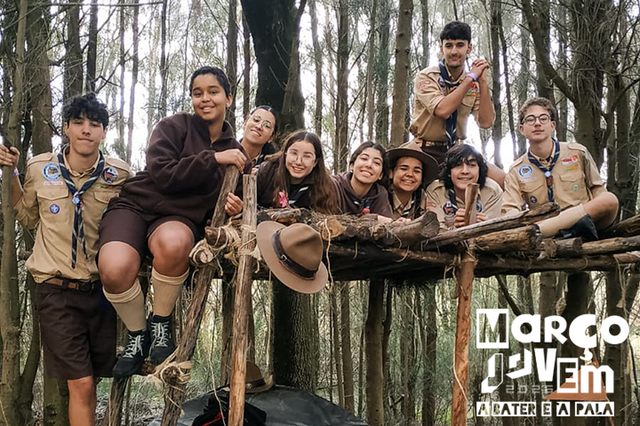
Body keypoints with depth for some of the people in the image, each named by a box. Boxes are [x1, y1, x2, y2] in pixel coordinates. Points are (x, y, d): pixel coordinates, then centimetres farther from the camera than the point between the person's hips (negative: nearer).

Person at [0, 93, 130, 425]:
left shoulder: (119, 174, -4)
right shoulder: (39, 168, -2)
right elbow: (28, 218, 15)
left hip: (102, 289, 2)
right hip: (56, 289, -1)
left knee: (96, 378, 12)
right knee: (81, 384, -8)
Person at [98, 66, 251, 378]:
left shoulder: (237, 156, 11)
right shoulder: (174, 127, 0)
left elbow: (223, 209, 17)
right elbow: (163, 174, -14)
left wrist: (233, 209, -7)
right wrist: (213, 159, -18)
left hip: (180, 217, 2)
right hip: (136, 204, -1)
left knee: (173, 242, -40)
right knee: (115, 270, -34)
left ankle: (161, 324, -14)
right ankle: (137, 334, -4)